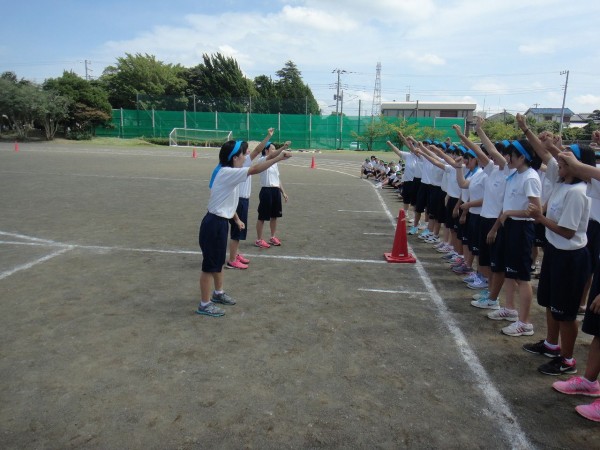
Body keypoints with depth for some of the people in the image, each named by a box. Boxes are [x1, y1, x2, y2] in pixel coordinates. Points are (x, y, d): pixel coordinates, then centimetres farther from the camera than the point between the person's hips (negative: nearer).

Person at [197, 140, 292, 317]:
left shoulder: (227, 173, 9)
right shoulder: (227, 172, -20)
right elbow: (254, 169, -28)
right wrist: (278, 158, -25)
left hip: (220, 222, 10)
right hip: (214, 224, -10)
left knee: (219, 262, 23)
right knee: (210, 264, 1)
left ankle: (218, 293, 40)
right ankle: (204, 304, 13)